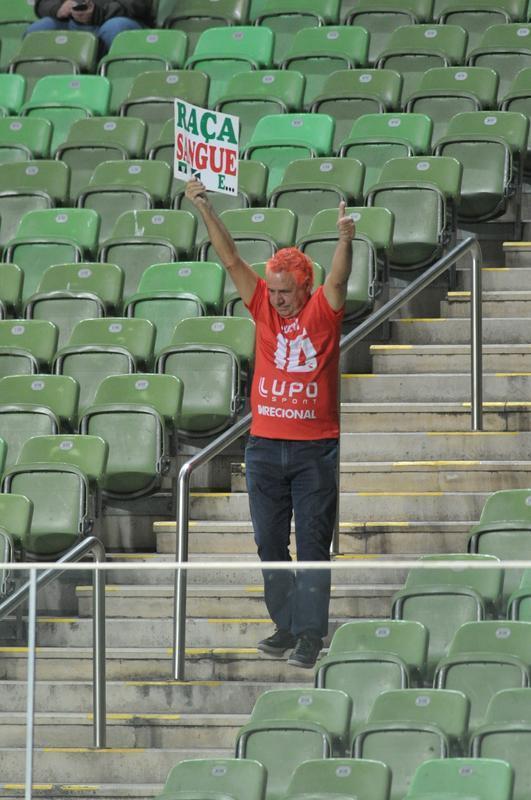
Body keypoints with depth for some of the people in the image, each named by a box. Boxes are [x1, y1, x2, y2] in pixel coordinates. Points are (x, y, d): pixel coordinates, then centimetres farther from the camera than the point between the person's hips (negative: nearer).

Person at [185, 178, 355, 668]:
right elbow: (231, 259, 0)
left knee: (313, 543, -2)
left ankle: (311, 634, -1)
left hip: (315, 448, -4)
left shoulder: (323, 311, -3)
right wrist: (205, 209, -8)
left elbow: (339, 278, -20)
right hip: (265, 445, 4)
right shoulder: (264, 307, 5)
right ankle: (286, 625, 19)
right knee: (270, 541, 9)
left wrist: (345, 240, -40)